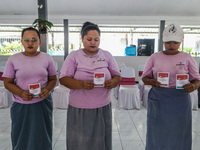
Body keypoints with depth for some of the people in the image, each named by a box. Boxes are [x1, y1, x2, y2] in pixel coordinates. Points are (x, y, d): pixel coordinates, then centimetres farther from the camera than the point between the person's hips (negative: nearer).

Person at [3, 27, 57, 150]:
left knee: (42, 138, 9)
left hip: (43, 104, 1)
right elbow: (8, 82, 0)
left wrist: (47, 89, -14)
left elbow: (53, 79, 7)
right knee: (21, 140, 9)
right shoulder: (13, 59, -2)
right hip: (21, 106, 0)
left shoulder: (47, 58, 2)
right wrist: (21, 93, -18)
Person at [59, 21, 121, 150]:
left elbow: (117, 75, 9)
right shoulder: (74, 56, 1)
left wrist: (113, 82, -15)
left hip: (103, 108, 2)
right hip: (80, 110, -1)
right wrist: (81, 84, -23)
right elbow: (63, 79, -5)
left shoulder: (107, 56, 8)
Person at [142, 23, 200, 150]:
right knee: (157, 134, 9)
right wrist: (150, 81, -16)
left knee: (178, 134, 9)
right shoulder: (154, 57, 3)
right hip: (158, 101, 1)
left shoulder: (187, 58, 2)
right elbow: (145, 77, 7)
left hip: (179, 102, 0)